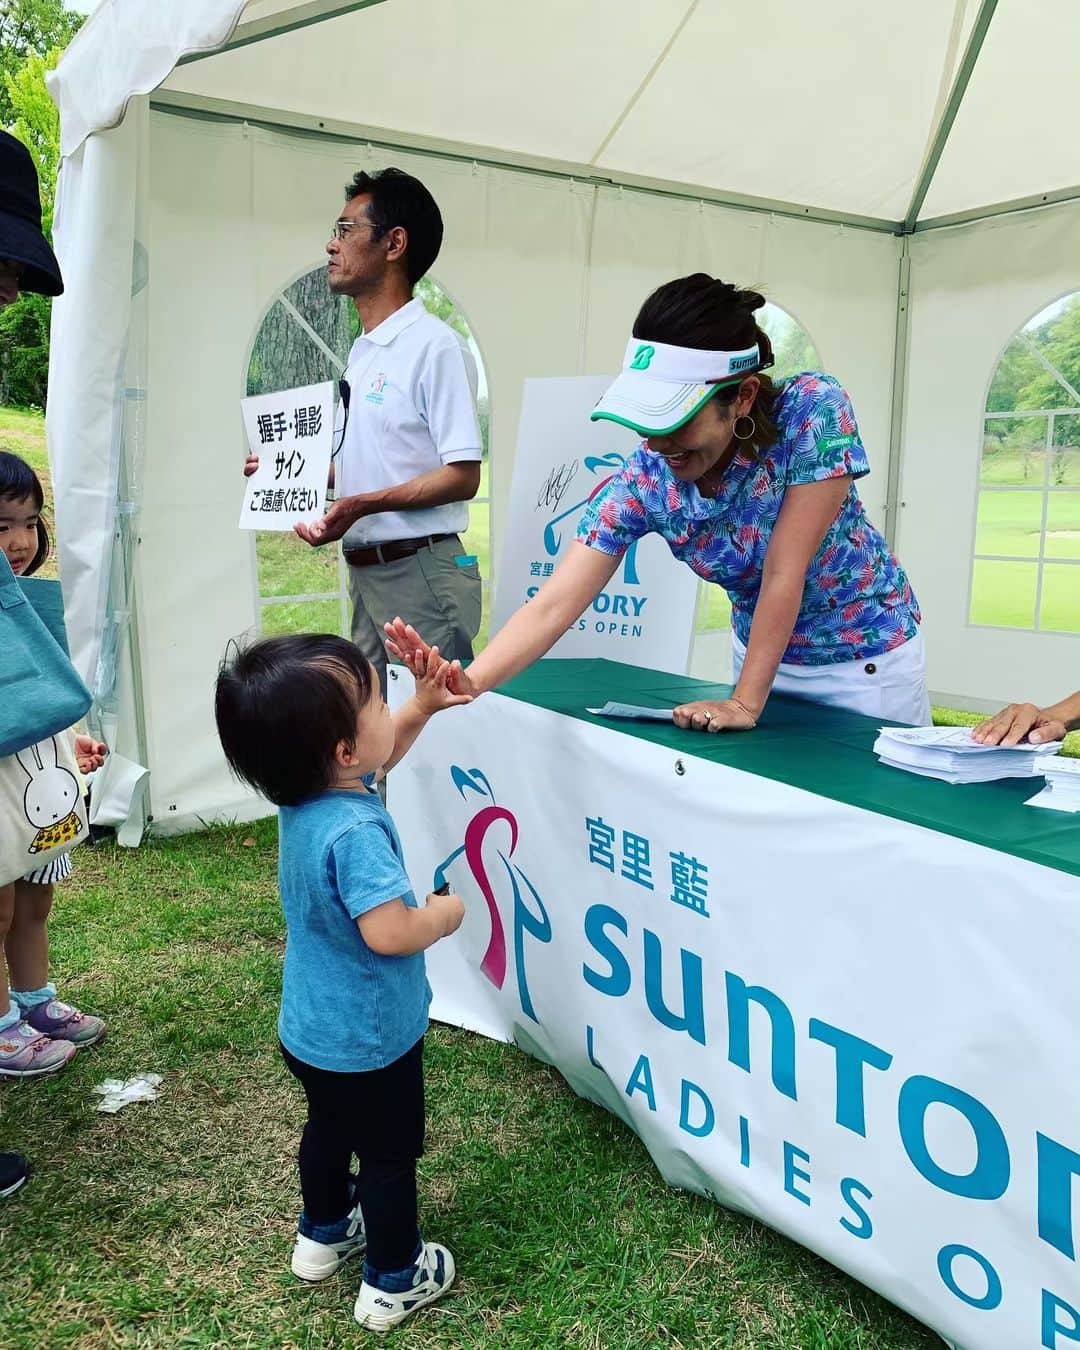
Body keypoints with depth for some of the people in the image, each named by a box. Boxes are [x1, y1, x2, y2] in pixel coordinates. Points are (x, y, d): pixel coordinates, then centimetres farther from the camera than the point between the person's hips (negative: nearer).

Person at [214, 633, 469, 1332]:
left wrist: (421, 709, -3)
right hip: (369, 1039, -8)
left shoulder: (305, 794, -8)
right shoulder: (355, 830, -36)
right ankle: (393, 1281, 35)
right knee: (391, 1155, 15)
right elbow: (389, 933, -42)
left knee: (330, 1127, 30)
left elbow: (375, 760, 11)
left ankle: (324, 1234, 52)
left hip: (313, 1030, 8)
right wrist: (444, 914, -23)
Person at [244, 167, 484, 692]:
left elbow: (462, 476, -16)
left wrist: (363, 504, -25)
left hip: (421, 572, -8)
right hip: (366, 573, 9)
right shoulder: (361, 352, 17)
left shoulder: (436, 345, -10)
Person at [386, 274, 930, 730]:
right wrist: (471, 681, -41)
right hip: (761, 652, 3)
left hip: (863, 657, -2)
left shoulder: (813, 410, -29)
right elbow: (553, 605, -26)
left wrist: (746, 703, -28)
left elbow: (784, 572, -28)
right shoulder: (644, 482, -21)